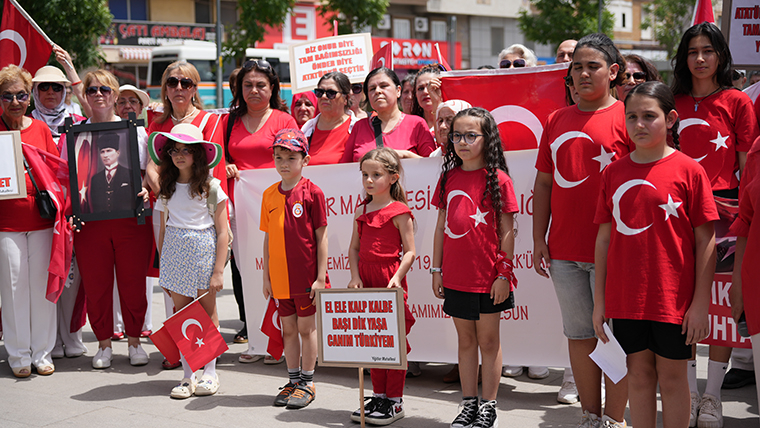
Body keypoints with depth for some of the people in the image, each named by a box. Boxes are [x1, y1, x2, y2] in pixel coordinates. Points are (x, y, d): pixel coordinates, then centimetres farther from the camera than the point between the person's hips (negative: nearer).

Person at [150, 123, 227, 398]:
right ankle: (188, 376, 9)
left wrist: (218, 270, -11)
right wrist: (163, 266, 8)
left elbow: (222, 232, -6)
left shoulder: (211, 187, -4)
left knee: (207, 313, 3)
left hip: (204, 252, -4)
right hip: (175, 252, 4)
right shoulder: (167, 189, 9)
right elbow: (163, 230, 13)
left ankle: (210, 373, 14)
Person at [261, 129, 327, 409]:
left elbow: (321, 237, -8)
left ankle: (307, 383, 16)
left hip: (306, 275, -5)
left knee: (307, 328, 5)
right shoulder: (269, 194, 6)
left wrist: (320, 277, -11)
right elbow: (268, 238, 11)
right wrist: (266, 276, 9)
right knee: (288, 329, 13)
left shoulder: (312, 192, -8)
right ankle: (293, 380, 25)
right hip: (280, 277, 5)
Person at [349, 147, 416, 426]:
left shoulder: (399, 212, -6)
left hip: (390, 281, -6)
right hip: (366, 280, 6)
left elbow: (409, 251, -8)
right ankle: (379, 395, 22)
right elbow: (354, 248, 13)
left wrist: (397, 277, -19)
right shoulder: (362, 212, 11)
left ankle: (395, 401, 8)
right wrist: (355, 276, -1)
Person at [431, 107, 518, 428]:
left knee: (488, 340, 6)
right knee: (465, 340, 13)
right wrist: (436, 269, 10)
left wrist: (504, 274, -10)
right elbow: (441, 227, 11)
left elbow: (507, 231, -7)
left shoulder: (498, 179, -7)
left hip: (488, 278, -4)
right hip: (455, 276, 5)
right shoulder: (449, 177, 7)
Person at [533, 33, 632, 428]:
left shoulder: (625, 117, -4)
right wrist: (539, 239, 8)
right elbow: (544, 182, 14)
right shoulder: (557, 121, 11)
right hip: (564, 250, 5)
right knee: (579, 335, 12)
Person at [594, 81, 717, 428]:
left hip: (673, 298, -3)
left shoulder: (688, 170, -7)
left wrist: (701, 302, -9)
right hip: (625, 297, 3)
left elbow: (705, 240, -6)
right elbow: (604, 238, 7)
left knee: (672, 374, 8)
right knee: (638, 373, 13)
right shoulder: (614, 172, 4)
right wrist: (599, 300, 6)